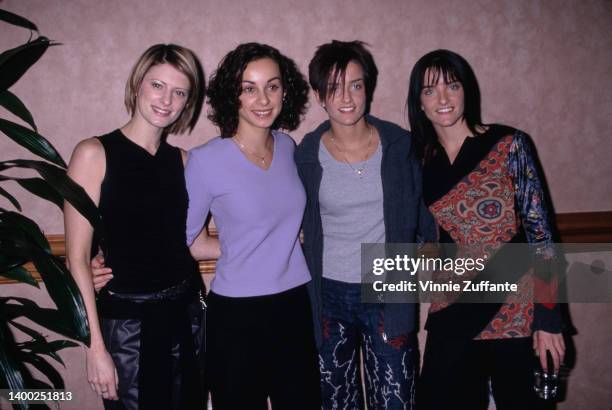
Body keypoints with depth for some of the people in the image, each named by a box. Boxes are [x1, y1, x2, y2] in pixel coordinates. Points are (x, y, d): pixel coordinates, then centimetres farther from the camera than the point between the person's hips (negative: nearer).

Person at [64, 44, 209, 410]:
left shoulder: (182, 160, 4)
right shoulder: (95, 154, -10)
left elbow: (189, 241, 10)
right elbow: (78, 258, -11)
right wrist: (96, 347, -13)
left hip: (187, 313, 5)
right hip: (127, 320, -4)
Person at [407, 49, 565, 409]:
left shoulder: (509, 146, -7)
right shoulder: (422, 162, 3)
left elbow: (540, 232, -9)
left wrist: (549, 317, -11)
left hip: (514, 311, -3)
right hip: (453, 315, 3)